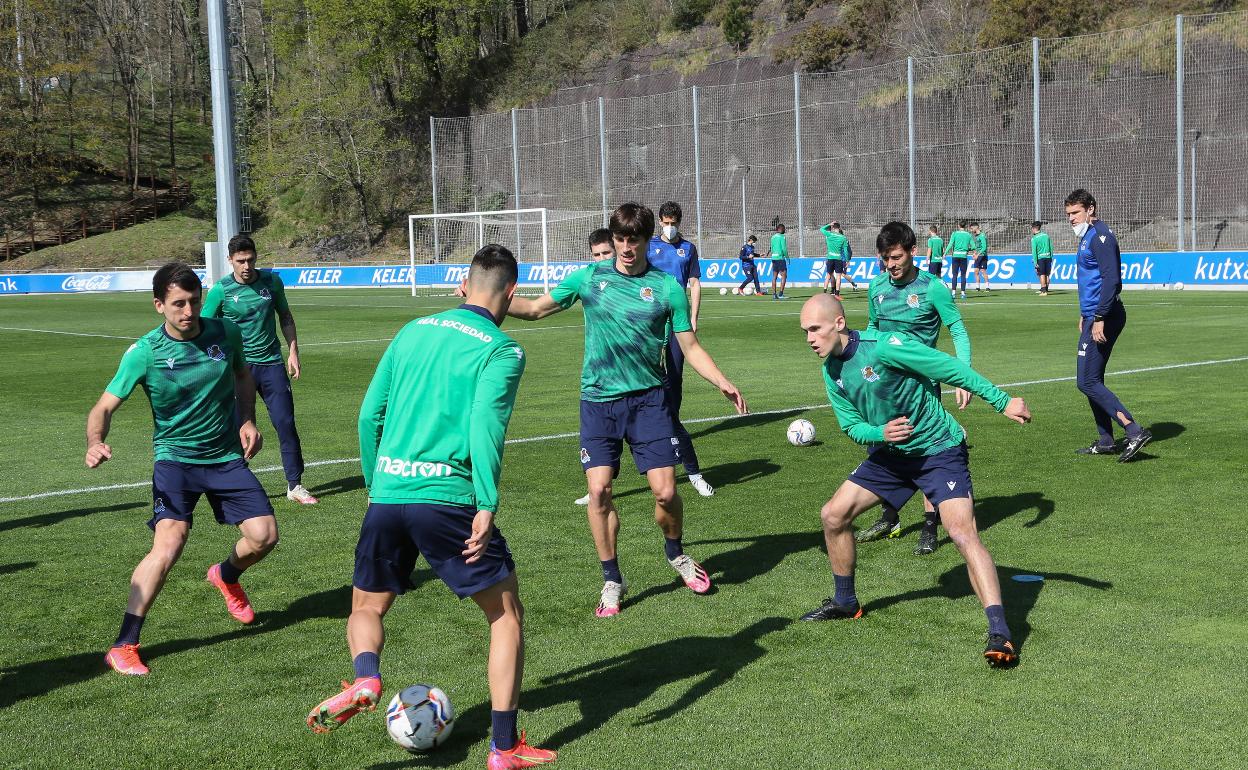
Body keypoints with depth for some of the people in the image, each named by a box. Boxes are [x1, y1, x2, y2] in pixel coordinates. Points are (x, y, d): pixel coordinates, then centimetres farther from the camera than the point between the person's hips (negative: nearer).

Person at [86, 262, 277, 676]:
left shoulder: (226, 333, -5)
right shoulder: (144, 353, -14)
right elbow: (105, 407, -12)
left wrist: (248, 420, 3)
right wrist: (95, 443, -33)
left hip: (227, 456, 4)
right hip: (176, 457, -4)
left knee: (264, 535, -4)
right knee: (169, 544, -23)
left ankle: (227, 576, 34)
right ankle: (124, 646, -12)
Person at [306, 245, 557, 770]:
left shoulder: (413, 331, 15)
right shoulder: (502, 350, -1)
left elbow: (369, 415, 14)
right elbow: (485, 426, -16)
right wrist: (487, 507, -18)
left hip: (386, 495, 4)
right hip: (445, 497, -4)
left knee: (367, 607, 23)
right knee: (507, 614, 11)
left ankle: (365, 679, -8)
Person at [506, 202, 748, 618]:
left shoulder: (666, 287, 0)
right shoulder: (590, 277, 3)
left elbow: (690, 346, 3)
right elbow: (535, 308, 10)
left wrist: (723, 383, -11)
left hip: (648, 398, -1)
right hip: (598, 400, 1)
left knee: (665, 491, -6)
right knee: (599, 490, -7)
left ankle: (676, 552, 27)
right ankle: (612, 580, 13)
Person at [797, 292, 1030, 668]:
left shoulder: (885, 346, -26)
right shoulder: (831, 371, -2)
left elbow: (951, 369, -21)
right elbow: (852, 426, 4)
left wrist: (1002, 401, -19)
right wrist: (880, 432, -19)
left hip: (939, 450, -8)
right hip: (890, 453, 8)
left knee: (963, 533, -24)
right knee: (833, 514, 5)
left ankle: (1000, 633, -25)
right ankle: (845, 603, 26)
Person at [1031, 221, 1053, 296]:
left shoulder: (1034, 238, -9)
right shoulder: (1046, 235, 7)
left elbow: (1034, 251, -12)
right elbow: (1051, 247, 9)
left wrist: (1035, 262, -11)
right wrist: (1051, 257, 15)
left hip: (1040, 258, -5)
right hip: (1048, 257, 5)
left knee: (1042, 275, -1)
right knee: (1046, 275, 11)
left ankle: (1044, 291, -3)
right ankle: (1045, 290, 17)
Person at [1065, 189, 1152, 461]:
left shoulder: (1100, 236, -14)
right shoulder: (1086, 237, 18)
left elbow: (1111, 279, -23)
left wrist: (1099, 319, -25)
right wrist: (1085, 315, 26)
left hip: (1103, 318, -11)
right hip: (1093, 316, 11)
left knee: (1088, 382, -12)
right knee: (1092, 380, 14)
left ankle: (1135, 432, -14)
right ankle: (1105, 441, 20)